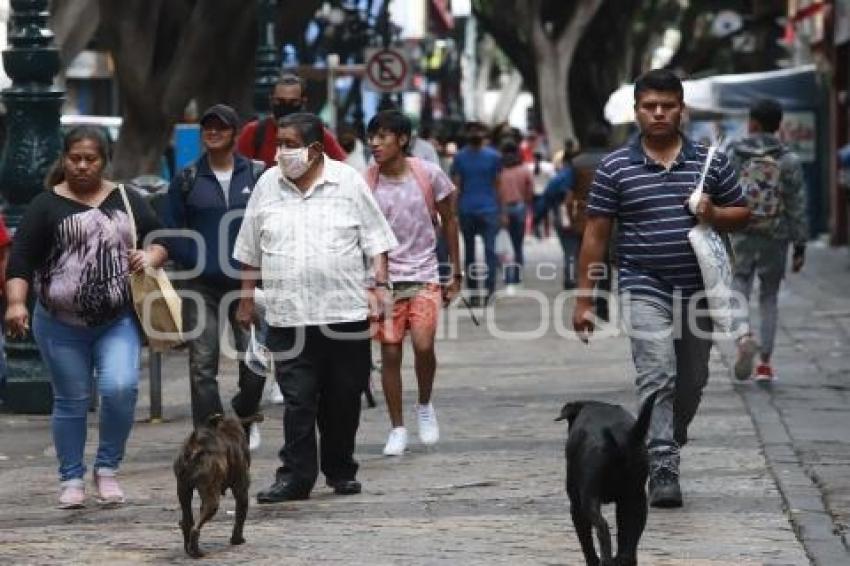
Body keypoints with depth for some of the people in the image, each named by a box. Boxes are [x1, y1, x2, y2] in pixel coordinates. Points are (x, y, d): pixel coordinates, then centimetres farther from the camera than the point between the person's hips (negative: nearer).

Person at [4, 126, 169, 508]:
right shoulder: (47, 205, 0)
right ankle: (71, 479, 19)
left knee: (120, 388, -17)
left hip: (118, 322, 1)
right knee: (71, 401, 5)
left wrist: (152, 256, -7)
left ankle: (107, 469, 2)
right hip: (62, 325, -1)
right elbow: (21, 259, -7)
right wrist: (16, 302, -22)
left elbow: (161, 241, 16)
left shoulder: (127, 201, 8)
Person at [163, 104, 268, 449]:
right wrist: (194, 261, -6)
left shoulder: (257, 175, 6)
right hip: (202, 286, 0)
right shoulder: (187, 180, 6)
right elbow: (171, 230, 6)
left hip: (247, 282, 0)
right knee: (202, 364, -2)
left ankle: (245, 417, 24)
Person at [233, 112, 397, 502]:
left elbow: (375, 239, 5)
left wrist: (381, 285, -5)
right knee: (298, 400, -5)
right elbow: (251, 251, 14)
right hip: (288, 315, 0)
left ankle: (341, 471, 21)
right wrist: (247, 298, 14)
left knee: (343, 398, 7)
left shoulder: (348, 182, 3)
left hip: (345, 313, 0)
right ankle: (295, 476, -1)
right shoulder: (267, 185, 8)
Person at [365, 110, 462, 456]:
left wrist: (456, 274, 8)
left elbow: (449, 222, 7)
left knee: (423, 344, -16)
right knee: (390, 353, 0)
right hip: (384, 278, 1)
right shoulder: (365, 183, -5)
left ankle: (425, 406, 11)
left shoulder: (429, 174, -5)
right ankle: (397, 429, 12)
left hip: (424, 275, -1)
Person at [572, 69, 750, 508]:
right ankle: (663, 470, -18)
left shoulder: (710, 162, 7)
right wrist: (584, 298, 0)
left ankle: (666, 448, 33)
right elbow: (596, 233, 2)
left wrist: (715, 214, -9)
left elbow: (742, 215, 15)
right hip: (645, 290, -3)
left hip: (698, 289, 3)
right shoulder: (615, 168, 1)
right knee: (657, 378, -16)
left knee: (691, 382, 12)